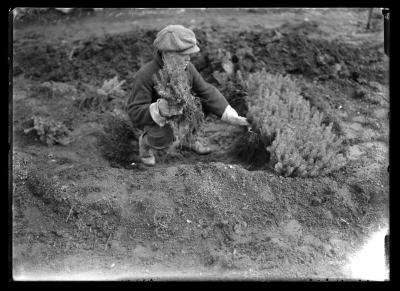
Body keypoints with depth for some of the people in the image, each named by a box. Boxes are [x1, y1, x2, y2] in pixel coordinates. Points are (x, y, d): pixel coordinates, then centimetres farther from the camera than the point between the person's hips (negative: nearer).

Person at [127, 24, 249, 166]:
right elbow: (135, 112, -34)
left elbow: (207, 92, -12)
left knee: (206, 103, -11)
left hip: (176, 113, 5)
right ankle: (146, 140, 0)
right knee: (164, 137, -36)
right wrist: (158, 110, -55)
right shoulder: (145, 75, -34)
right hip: (150, 118, -5)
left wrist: (231, 116, -20)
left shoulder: (186, 68, -17)